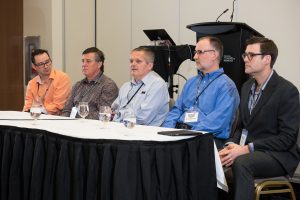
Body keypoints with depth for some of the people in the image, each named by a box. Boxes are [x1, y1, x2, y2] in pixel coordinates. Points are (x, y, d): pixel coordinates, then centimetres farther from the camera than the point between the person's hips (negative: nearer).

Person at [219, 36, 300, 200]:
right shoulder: (247, 87, 12)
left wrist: (246, 149, -21)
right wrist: (232, 145, -6)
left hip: (278, 156, -7)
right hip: (246, 149, 7)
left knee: (241, 162, -35)